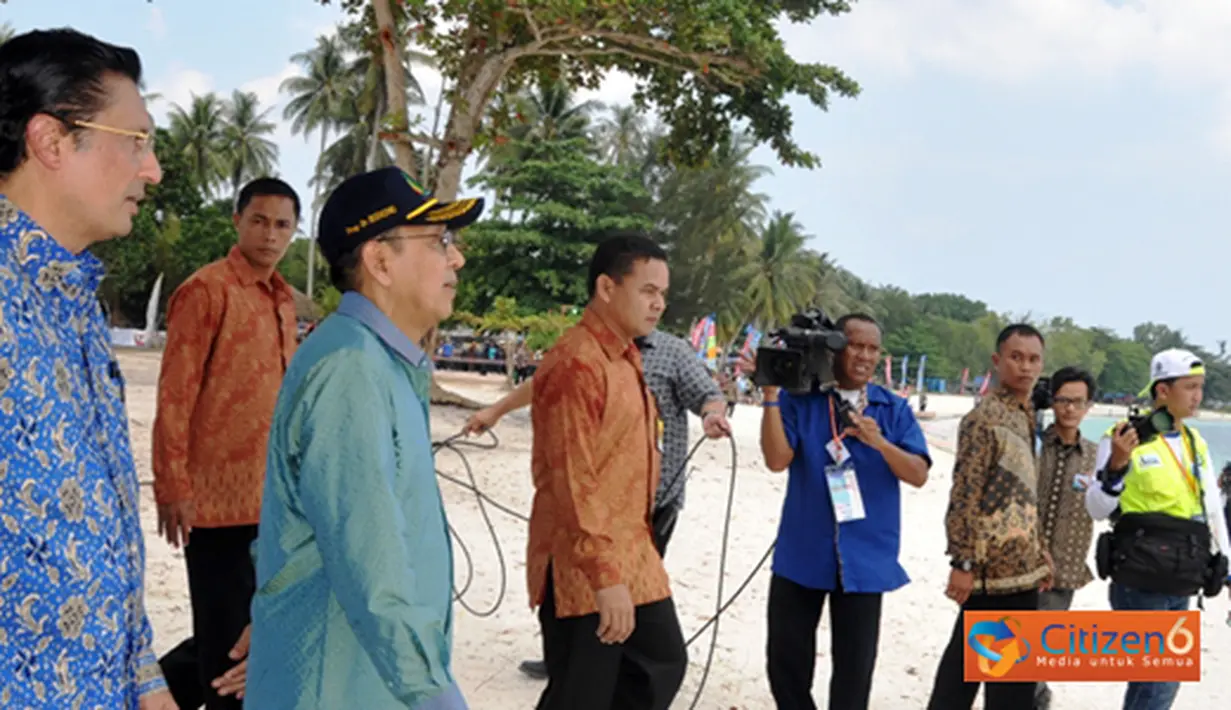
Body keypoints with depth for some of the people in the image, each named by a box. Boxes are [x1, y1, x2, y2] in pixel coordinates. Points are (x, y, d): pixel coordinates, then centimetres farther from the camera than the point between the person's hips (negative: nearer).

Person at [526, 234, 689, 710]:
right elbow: (571, 482, -23)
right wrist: (604, 575, -24)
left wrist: (627, 560, 20)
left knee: (663, 663, 17)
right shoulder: (577, 364, -19)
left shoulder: (624, 359, 13)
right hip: (583, 571, -10)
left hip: (631, 558, 10)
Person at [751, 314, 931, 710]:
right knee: (786, 657, 7)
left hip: (865, 556, 1)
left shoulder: (895, 409, 5)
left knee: (855, 665, 7)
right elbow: (777, 459, -14)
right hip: (801, 553, 0)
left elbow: (919, 475, -4)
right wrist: (771, 394, -19)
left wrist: (880, 443, -21)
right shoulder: (799, 399, -1)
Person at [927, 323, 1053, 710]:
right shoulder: (984, 417, -14)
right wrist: (965, 562, -21)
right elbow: (965, 496, -18)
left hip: (1016, 563, 9)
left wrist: (1039, 553, 17)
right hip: (999, 565, -9)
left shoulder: (1023, 416, 14)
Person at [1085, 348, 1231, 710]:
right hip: (1140, 582, -7)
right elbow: (1097, 509, -11)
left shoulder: (1196, 442, 12)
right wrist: (1115, 466, -27)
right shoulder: (1125, 438, -10)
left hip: (1180, 584, 7)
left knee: (1164, 679, 13)